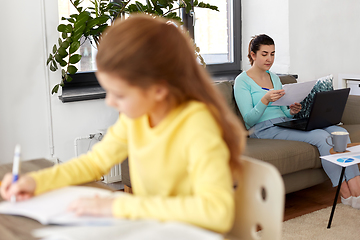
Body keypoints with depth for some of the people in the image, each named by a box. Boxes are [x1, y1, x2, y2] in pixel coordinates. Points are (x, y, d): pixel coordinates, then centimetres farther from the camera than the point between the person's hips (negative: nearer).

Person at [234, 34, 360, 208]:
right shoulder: (242, 81, -2)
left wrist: (291, 111, -2)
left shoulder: (275, 78, 20)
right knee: (321, 137, -27)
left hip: (284, 123, 7)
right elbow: (249, 119, -10)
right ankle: (345, 193, -18)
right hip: (264, 129, -7)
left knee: (340, 132, -16)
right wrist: (265, 100, -26)